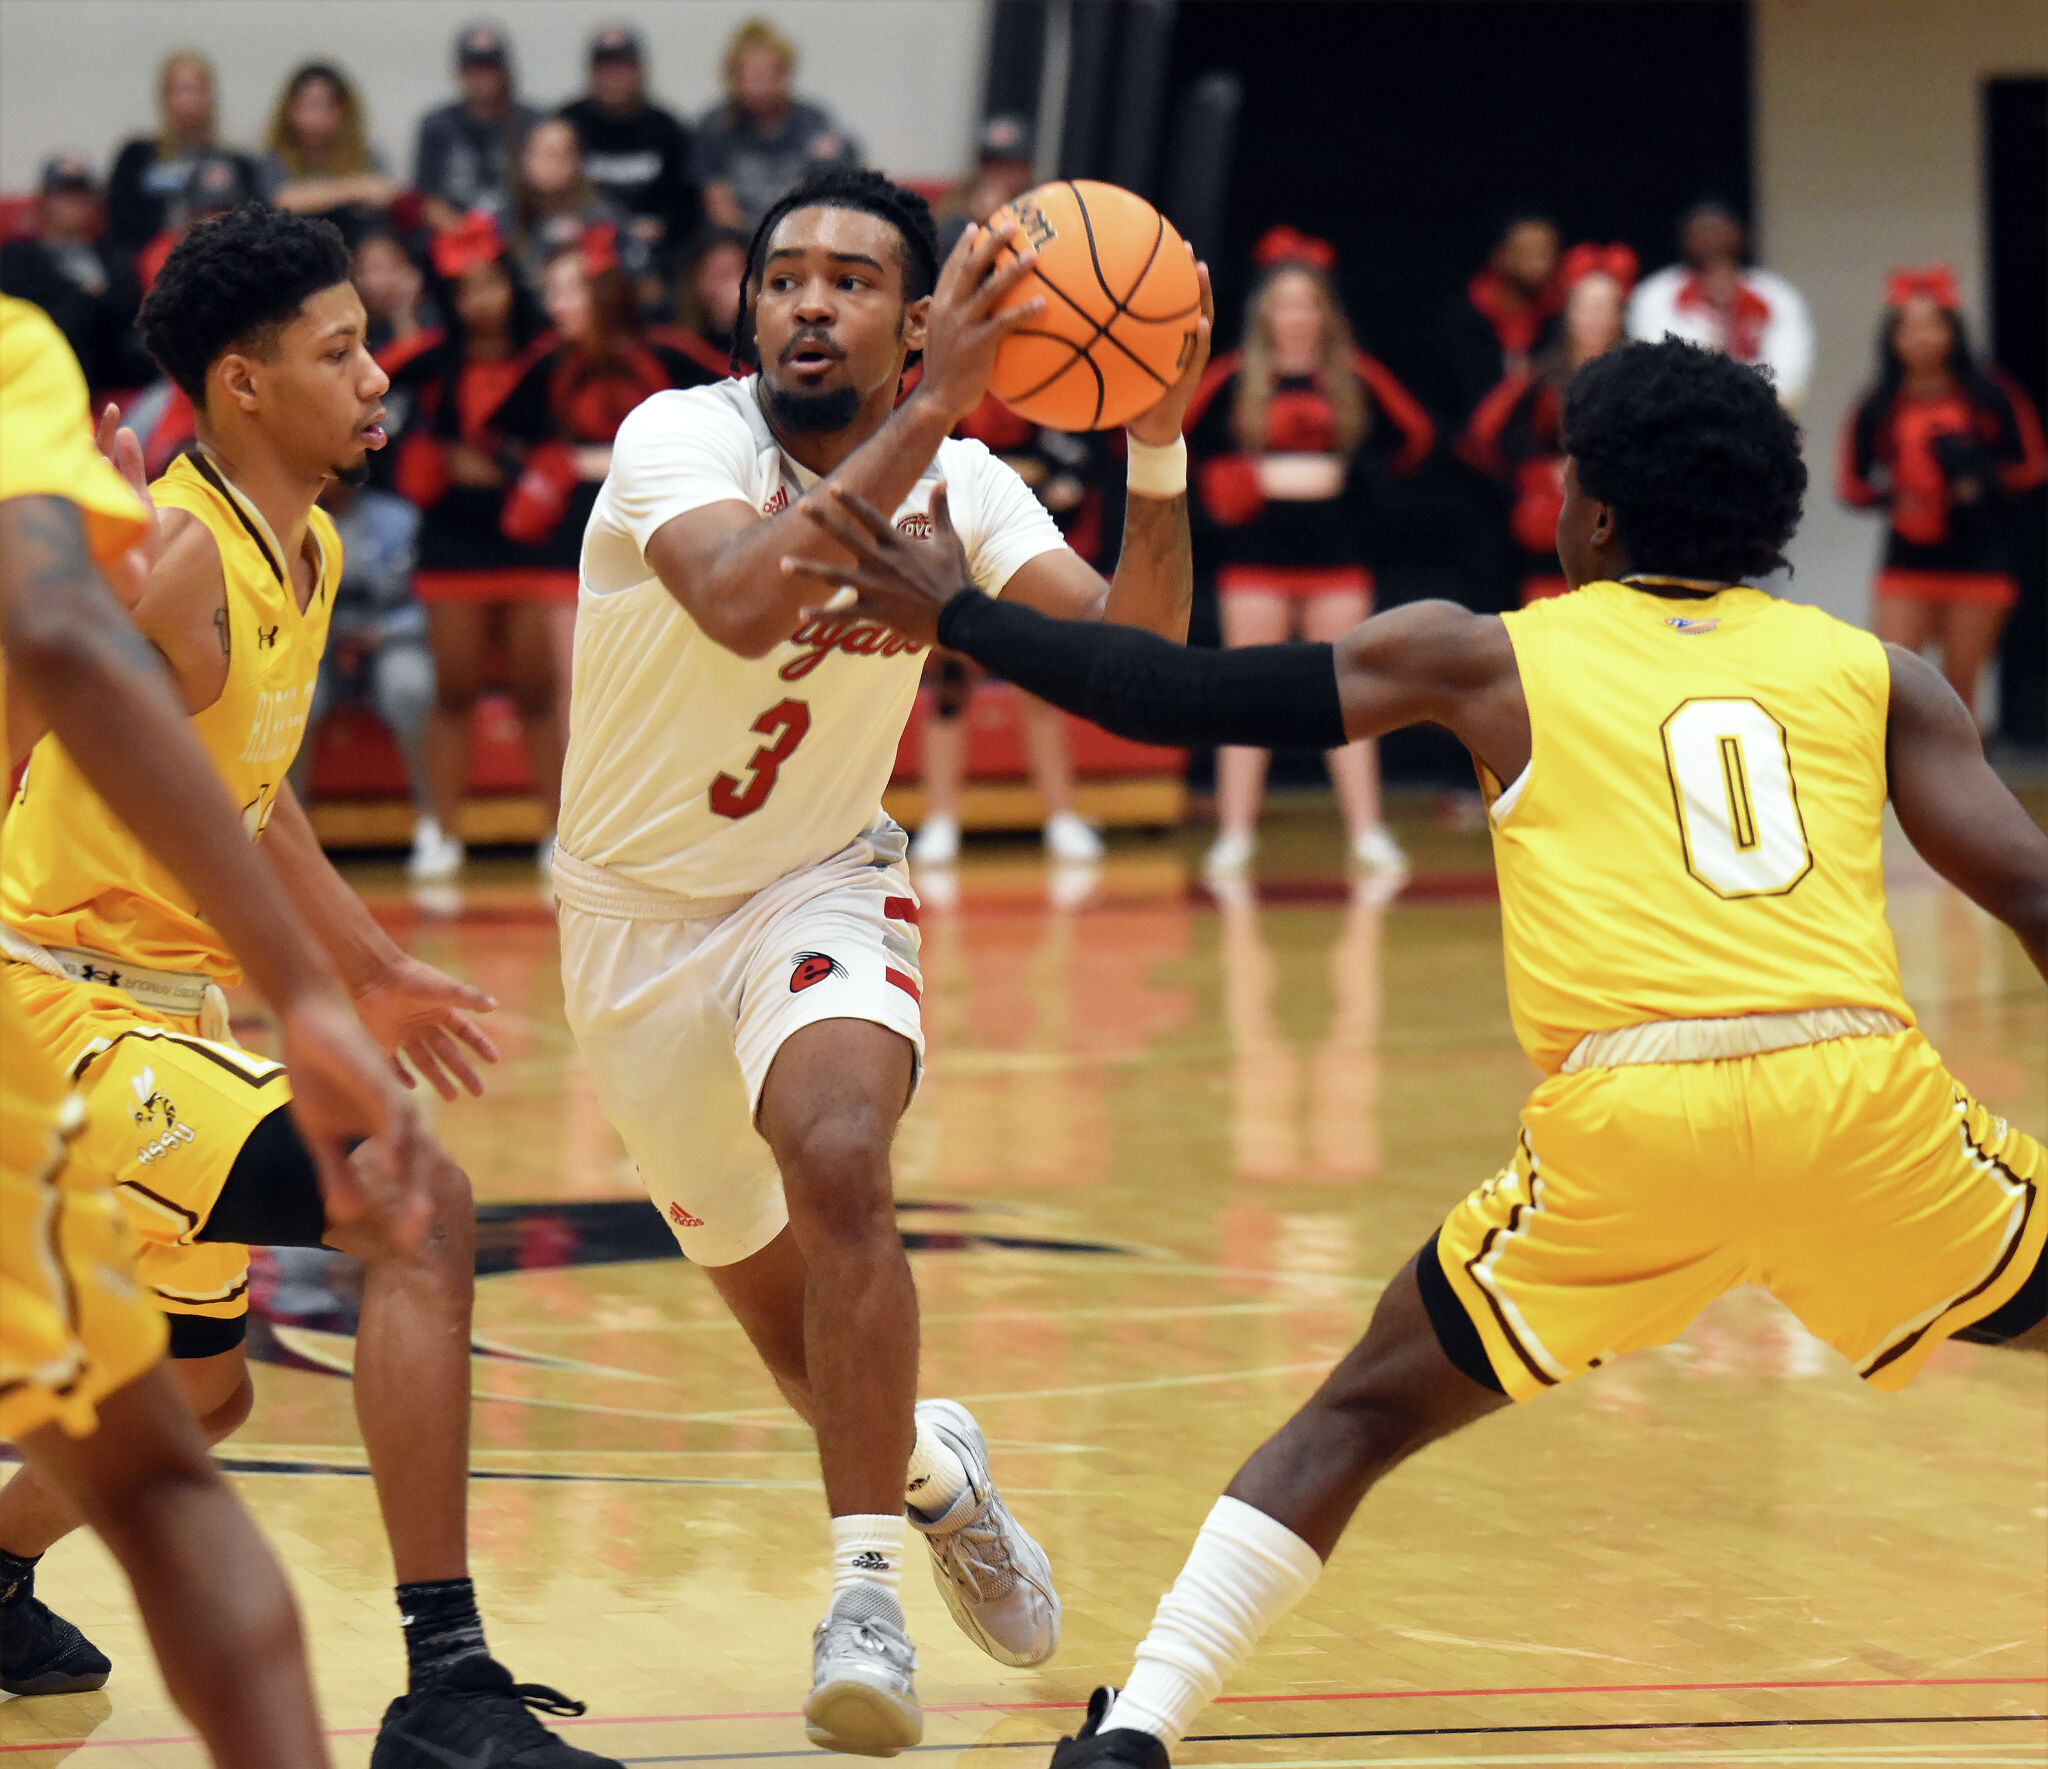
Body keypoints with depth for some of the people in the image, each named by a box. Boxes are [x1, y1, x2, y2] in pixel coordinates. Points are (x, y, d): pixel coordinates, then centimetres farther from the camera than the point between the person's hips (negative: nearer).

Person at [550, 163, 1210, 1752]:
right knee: (772, 1290, 12)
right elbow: (744, 602, -44)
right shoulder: (681, 438, -23)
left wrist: (1157, 450, -32)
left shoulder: (957, 485, -10)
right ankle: (927, 1464, 46)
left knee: (839, 1159, -31)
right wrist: (932, 411, -47)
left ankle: (867, 1590, -24)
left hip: (822, 886, 0)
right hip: (641, 908, 0)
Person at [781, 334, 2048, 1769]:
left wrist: (954, 615, 29)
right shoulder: (1876, 672, 19)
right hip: (1865, 1094, 0)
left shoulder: (1488, 660, 17)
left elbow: (1193, 697, 18)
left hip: (1628, 1117, 0)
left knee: (1367, 1412, 18)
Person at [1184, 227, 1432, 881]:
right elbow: (1173, 444, -1)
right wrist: (1259, 479, -9)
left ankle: (1367, 834, 4)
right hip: (1256, 559, -1)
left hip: (1336, 558, 1)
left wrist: (1351, 475, -6)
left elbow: (1414, 435, 8)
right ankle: (1235, 837, 4)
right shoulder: (1234, 379, -1)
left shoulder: (1353, 378, 3)